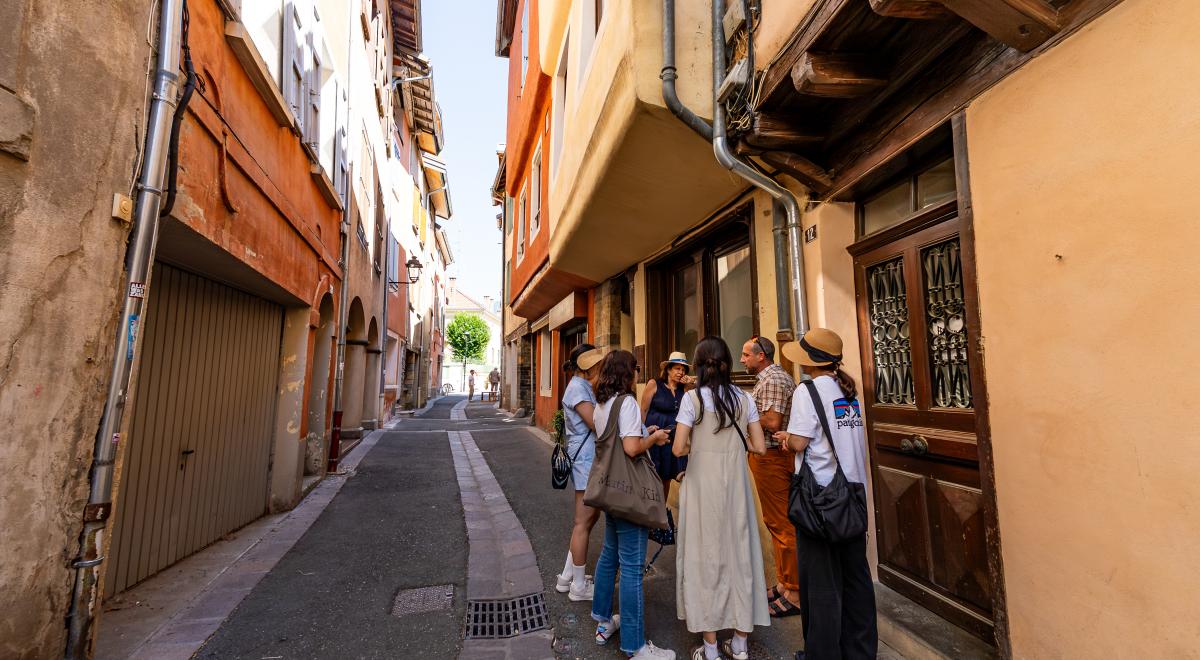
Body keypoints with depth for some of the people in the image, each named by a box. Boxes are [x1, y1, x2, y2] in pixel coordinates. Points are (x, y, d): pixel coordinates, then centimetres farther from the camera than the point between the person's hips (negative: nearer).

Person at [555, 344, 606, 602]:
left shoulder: (584, 385, 14)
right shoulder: (577, 387, -16)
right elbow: (596, 423, -22)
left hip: (590, 457, 10)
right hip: (586, 458, -10)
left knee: (591, 516, 19)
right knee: (584, 522, 3)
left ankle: (567, 577, 31)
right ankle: (579, 586, 19)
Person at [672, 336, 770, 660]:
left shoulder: (692, 398, -11)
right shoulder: (744, 399, 0)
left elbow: (679, 449, -15)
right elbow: (759, 447, 1)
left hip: (703, 486, -3)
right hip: (736, 485, 4)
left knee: (706, 556, 9)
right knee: (739, 553, 15)